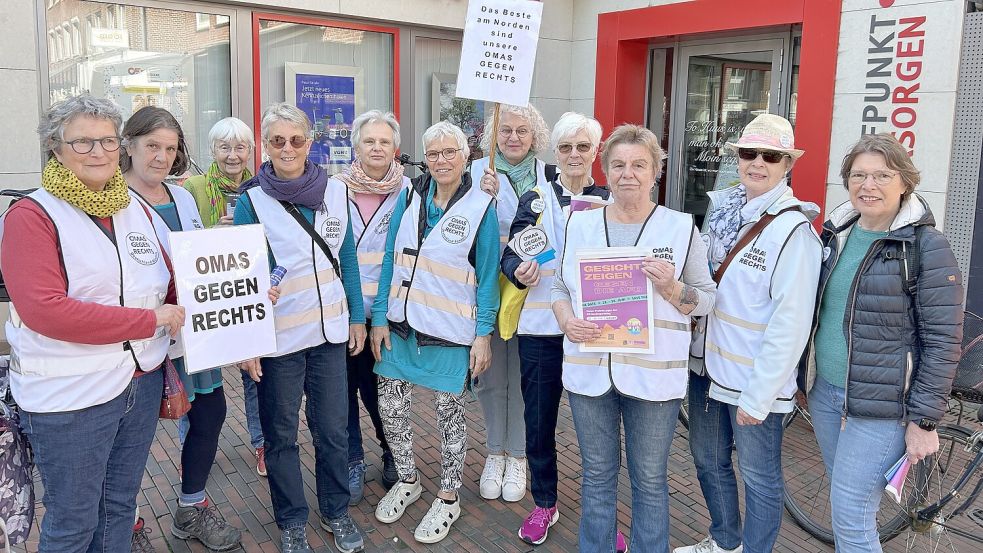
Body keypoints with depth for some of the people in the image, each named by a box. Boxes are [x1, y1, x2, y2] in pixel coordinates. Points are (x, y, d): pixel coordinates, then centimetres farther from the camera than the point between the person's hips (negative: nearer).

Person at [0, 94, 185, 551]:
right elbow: (44, 310, -22)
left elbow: (169, 283, 12)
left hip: (143, 382, 6)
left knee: (120, 504, 20)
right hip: (69, 396, -6)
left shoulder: (133, 209, 8)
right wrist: (150, 320, -20)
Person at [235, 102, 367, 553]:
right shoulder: (251, 199, -7)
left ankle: (336, 511, 31)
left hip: (330, 330, 3)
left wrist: (356, 317, 8)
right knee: (281, 434, 11)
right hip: (277, 338, -2)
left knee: (333, 428, 11)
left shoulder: (335, 192, 2)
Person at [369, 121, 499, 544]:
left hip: (451, 331, -3)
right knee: (390, 407, 10)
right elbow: (390, 258, 4)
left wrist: (483, 333, -8)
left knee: (449, 413, 8)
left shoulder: (480, 205, -6)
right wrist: (379, 318, 1)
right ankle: (407, 481, 35)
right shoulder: (410, 195, 2)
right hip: (401, 323, 4)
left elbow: (488, 275, -5)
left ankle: (448, 498, 28)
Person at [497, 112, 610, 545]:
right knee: (539, 419, 9)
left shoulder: (609, 201, 7)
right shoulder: (535, 199, 4)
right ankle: (544, 504, 30)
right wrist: (519, 272, -26)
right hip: (541, 327, 0)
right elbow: (510, 253, -3)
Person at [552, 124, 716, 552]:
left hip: (653, 375, -2)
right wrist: (567, 321, -10)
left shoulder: (681, 228, -2)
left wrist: (671, 289, -20)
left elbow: (707, 299, 0)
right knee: (597, 475, 16)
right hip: (588, 370, 2)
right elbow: (560, 286, 10)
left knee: (649, 480, 11)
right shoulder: (580, 224, 5)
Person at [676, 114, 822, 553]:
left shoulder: (793, 229, -16)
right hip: (708, 364, 7)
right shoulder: (721, 208, 3)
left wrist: (758, 396, -18)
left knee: (759, 477, 9)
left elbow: (791, 323, -18)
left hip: (755, 380, -7)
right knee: (708, 461, 21)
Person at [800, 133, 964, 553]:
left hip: (880, 405, -6)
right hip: (824, 392, 6)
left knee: (851, 517, -3)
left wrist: (923, 420, -14)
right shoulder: (835, 233, 6)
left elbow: (943, 342, -13)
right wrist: (806, 374, 17)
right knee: (846, 500, 18)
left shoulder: (927, 247, -12)